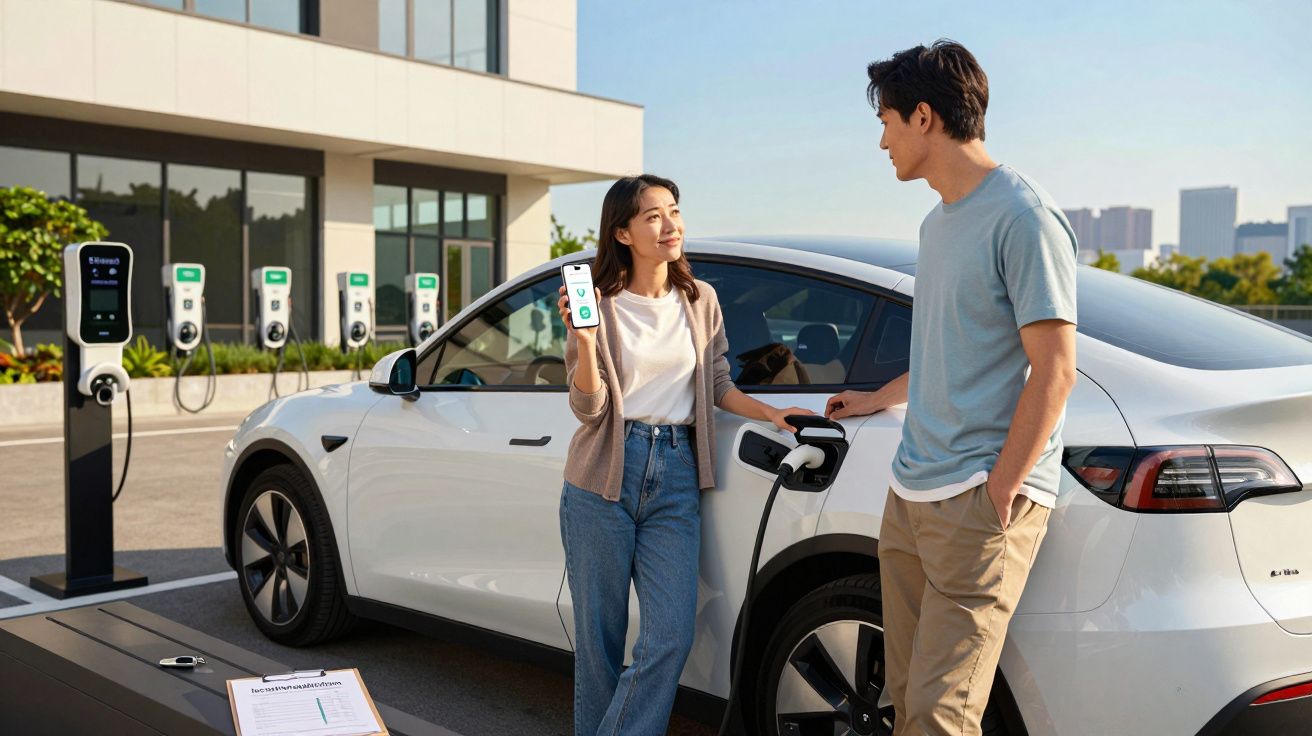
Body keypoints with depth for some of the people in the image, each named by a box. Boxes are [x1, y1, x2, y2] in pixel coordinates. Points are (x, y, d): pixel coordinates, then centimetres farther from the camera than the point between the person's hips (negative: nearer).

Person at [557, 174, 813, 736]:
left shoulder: (701, 301, 8)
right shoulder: (601, 304, -2)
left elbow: (719, 388, 15)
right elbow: (588, 409, -6)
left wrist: (772, 414, 0)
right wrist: (584, 340, -20)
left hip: (676, 480, 3)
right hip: (604, 479, -2)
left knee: (670, 639, -6)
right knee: (599, 639, 5)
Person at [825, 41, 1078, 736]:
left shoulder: (1023, 217, -11)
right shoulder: (937, 222, 17)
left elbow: (1053, 370, -14)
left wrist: (997, 494, -16)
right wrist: (877, 398, 37)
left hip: (981, 501, -8)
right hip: (910, 495, 9)